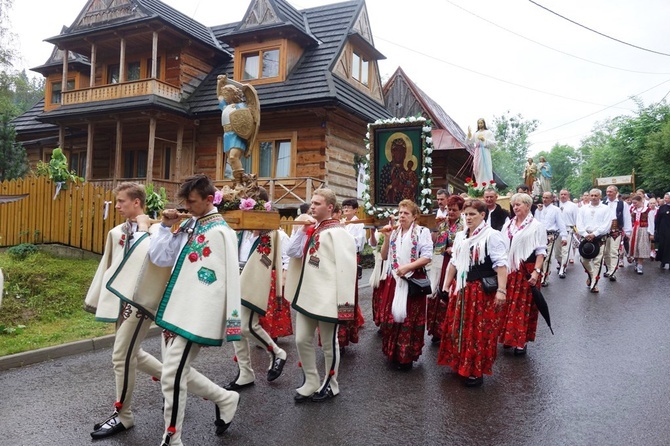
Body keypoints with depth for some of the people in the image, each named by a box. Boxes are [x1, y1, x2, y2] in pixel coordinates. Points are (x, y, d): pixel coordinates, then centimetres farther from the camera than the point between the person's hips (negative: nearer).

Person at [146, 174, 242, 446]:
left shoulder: (220, 231, -11)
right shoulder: (188, 226, 12)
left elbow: (230, 279, -13)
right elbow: (159, 259, 12)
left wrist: (230, 320, -13)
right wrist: (166, 226, 1)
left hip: (195, 314, -8)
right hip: (175, 309, 9)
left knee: (172, 376, -6)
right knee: (177, 372, 16)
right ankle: (225, 399, 35)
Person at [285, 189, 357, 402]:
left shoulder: (337, 233, -14)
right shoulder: (311, 229, 11)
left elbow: (345, 267, -18)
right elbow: (293, 252, 5)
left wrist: (342, 301, -20)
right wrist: (303, 230, -3)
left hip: (326, 298, -8)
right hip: (307, 295, 8)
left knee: (329, 343, 8)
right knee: (302, 340, 11)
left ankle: (330, 385, 26)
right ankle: (311, 383, 27)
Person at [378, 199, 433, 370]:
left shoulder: (422, 232, -3)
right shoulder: (393, 232, 11)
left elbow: (427, 257, -11)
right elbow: (384, 256, 10)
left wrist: (407, 267, -18)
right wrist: (387, 238, -2)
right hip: (394, 280, 4)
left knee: (410, 318, 1)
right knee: (392, 315, 5)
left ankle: (406, 356, 13)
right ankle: (393, 353, 20)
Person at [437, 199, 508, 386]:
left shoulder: (492, 235, -9)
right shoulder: (460, 236, 13)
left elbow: (501, 265, -15)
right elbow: (454, 263, 18)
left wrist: (501, 290, -21)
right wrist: (446, 286, 18)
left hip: (483, 292, -7)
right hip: (461, 290, 7)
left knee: (480, 332, 2)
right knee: (459, 329, 13)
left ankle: (476, 371, 15)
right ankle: (461, 364, 31)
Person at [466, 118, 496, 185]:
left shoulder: (489, 132, 4)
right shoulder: (476, 134, 16)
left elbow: (494, 144, -3)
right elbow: (468, 142, 11)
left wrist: (484, 140, -12)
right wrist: (469, 134, -4)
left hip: (485, 154, -4)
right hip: (477, 154, 4)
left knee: (485, 170, -10)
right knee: (477, 171, 1)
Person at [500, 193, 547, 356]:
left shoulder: (536, 226, -5)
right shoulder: (508, 225, 11)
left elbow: (541, 251, -9)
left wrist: (536, 271, -17)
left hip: (526, 272, -5)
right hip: (509, 270, 5)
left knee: (524, 306, 2)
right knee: (508, 305, 9)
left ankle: (521, 341, 12)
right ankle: (508, 337, 21)